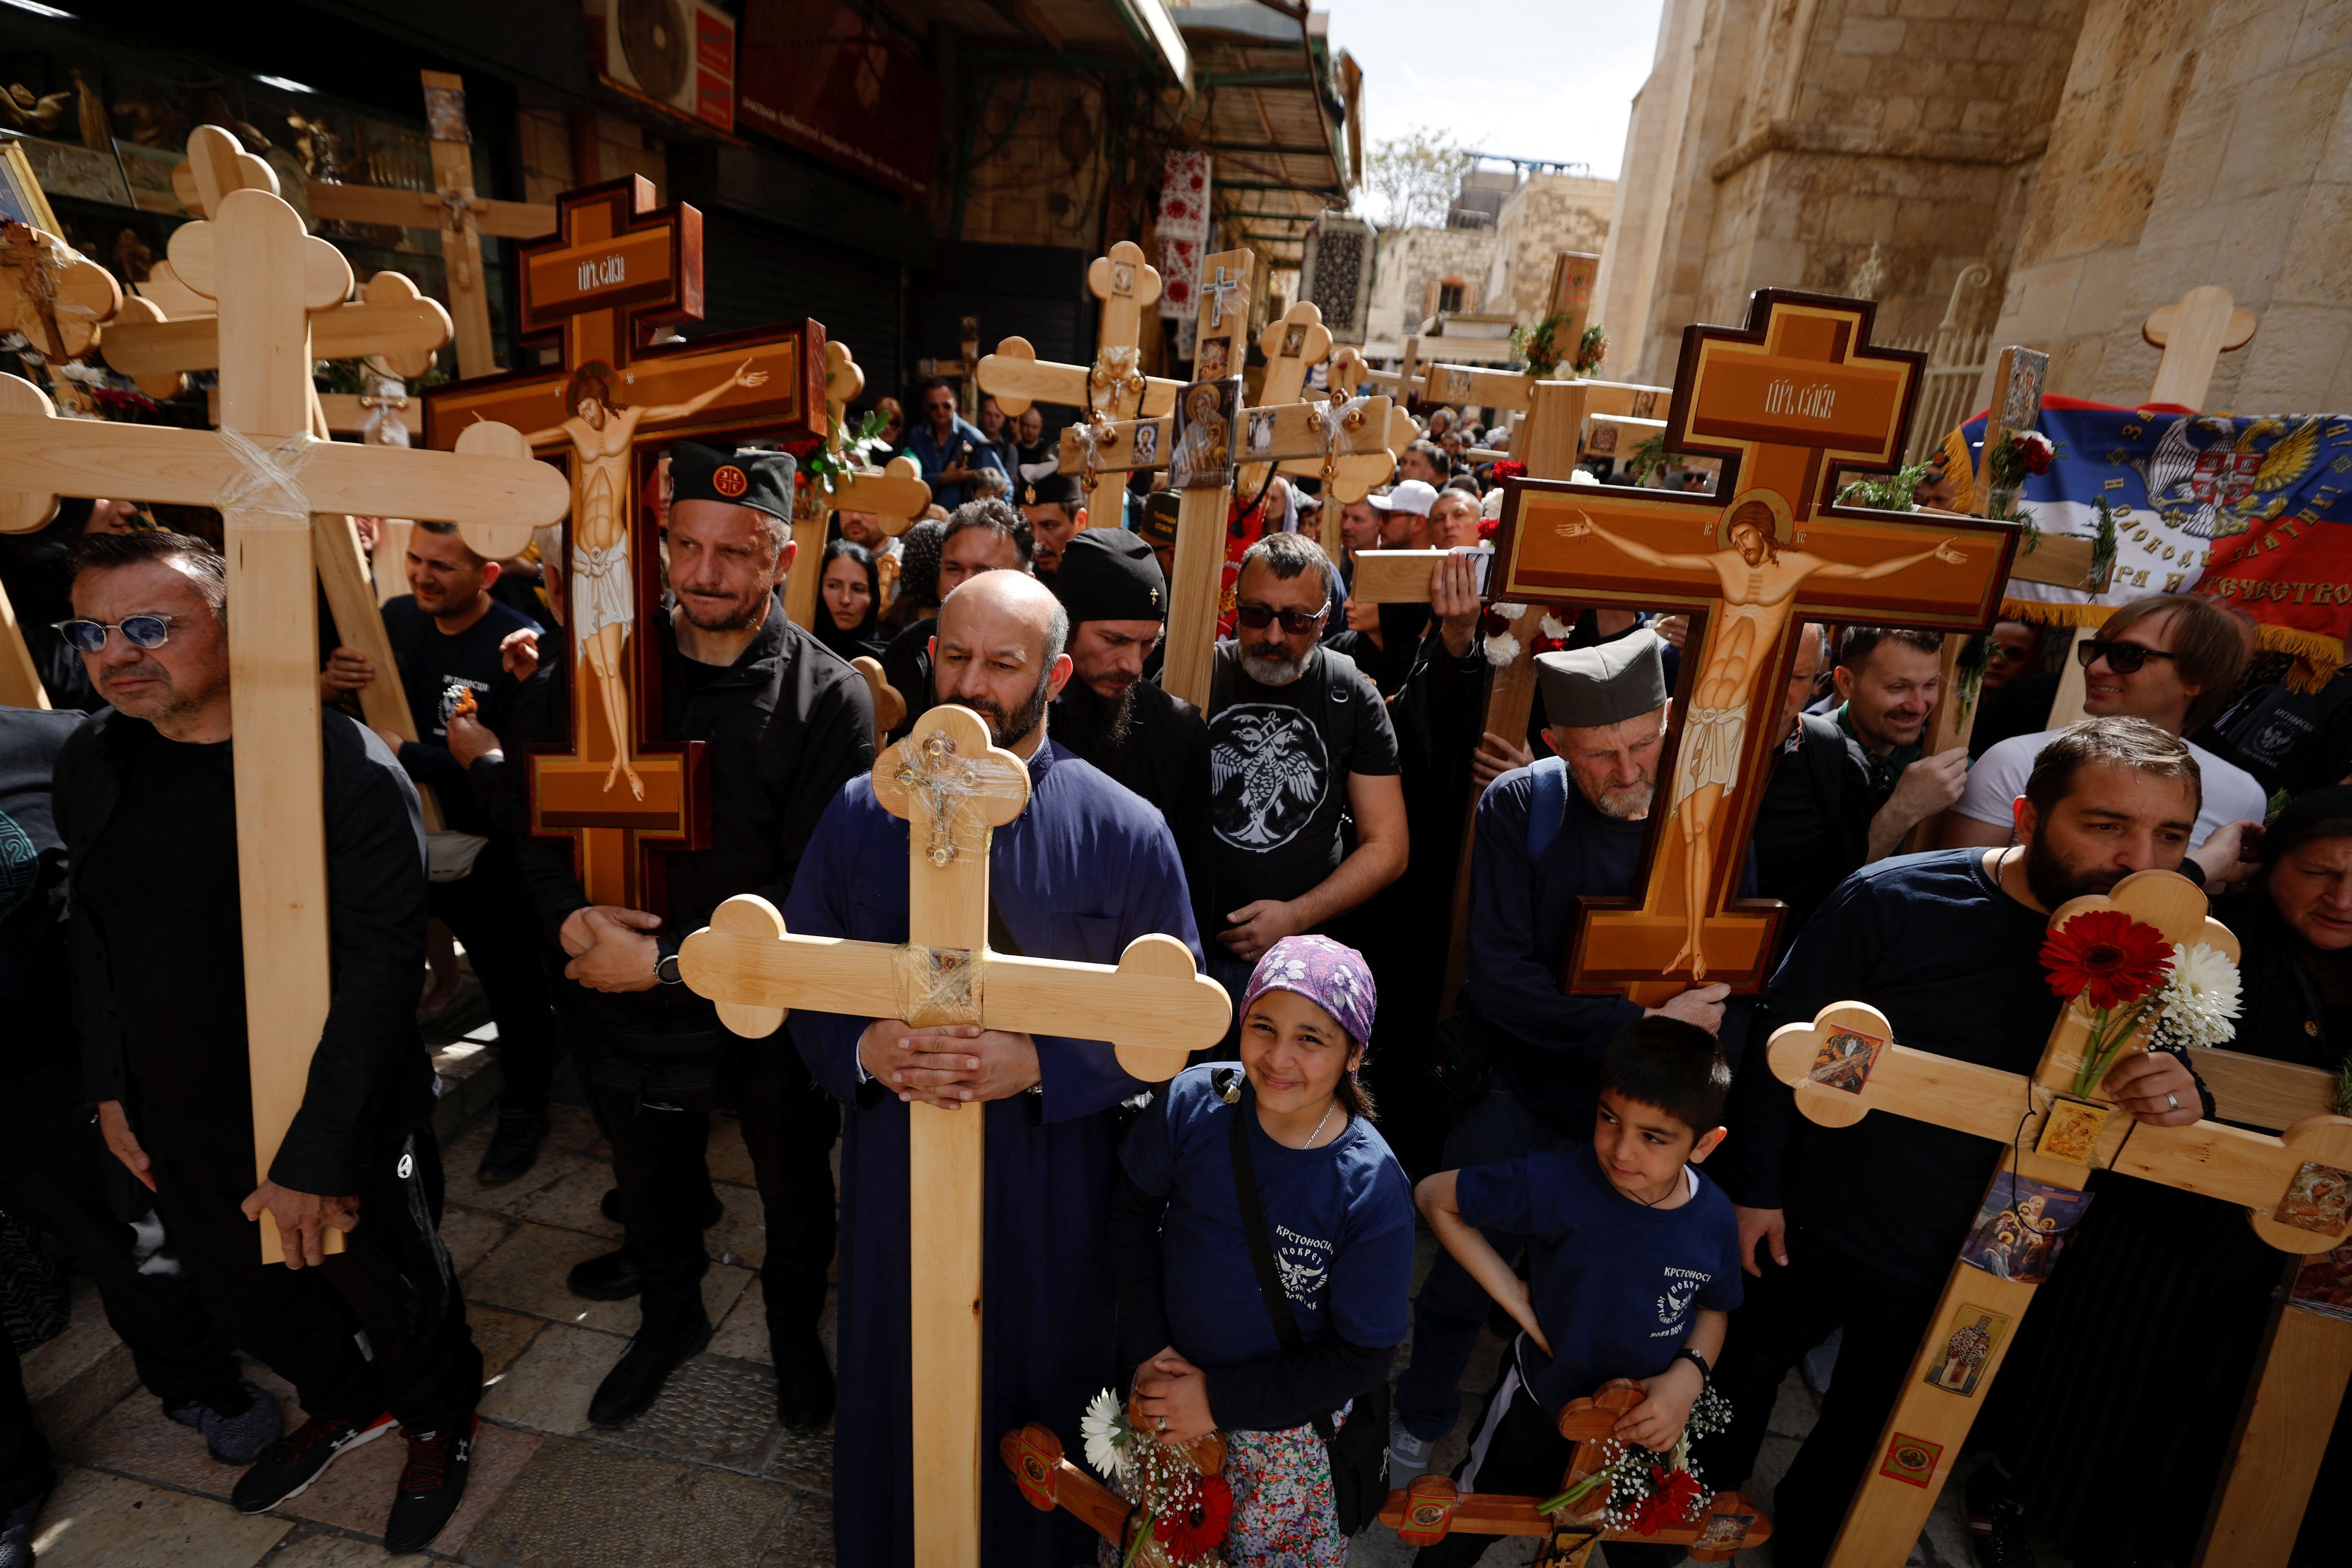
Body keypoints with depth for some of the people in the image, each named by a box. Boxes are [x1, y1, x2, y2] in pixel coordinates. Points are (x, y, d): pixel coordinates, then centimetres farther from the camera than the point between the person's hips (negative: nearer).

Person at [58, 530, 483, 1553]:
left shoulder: (347, 771, -23)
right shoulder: (91, 762, -1)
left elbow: (378, 975, -23)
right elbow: (92, 934, 11)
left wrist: (316, 1158, -21)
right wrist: (109, 1088, 9)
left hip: (341, 1128, -6)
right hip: (177, 1127, 6)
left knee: (396, 1296, 16)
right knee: (244, 1297, 26)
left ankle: (438, 1426, 46)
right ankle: (346, 1405, 54)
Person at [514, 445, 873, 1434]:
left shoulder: (829, 697, -17)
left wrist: (670, 958, -22)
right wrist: (573, 917, -17)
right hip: (632, 1007, 3)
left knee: (796, 1201, 21)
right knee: (651, 1192, 27)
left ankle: (795, 1333, 51)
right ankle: (669, 1319, 57)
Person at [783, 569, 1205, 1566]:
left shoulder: (1124, 833, -12)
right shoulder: (864, 812, -3)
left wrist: (1037, 1065, -22)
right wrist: (862, 1049, -15)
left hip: (1052, 1168, -2)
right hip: (892, 1156, 2)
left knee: (1038, 1390, 20)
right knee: (892, 1391, 23)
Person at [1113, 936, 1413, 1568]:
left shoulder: (1372, 1189, -26)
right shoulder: (1194, 1102, -20)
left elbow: (1362, 1356, -17)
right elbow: (1134, 1208, -2)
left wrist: (1221, 1400, -16)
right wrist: (1146, 1348, -7)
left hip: (1289, 1426, -2)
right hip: (1171, 1377, 3)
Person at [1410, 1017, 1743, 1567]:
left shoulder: (1714, 1219, -21)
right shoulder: (1557, 1185, -34)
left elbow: (1714, 1309, -1)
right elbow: (1434, 1197, -24)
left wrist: (1688, 1378, -20)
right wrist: (1515, 1299, -23)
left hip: (1649, 1420, 3)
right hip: (1541, 1408, -2)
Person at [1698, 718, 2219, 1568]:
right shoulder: (1894, 899, -20)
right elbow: (1784, 1041, -13)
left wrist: (2183, 1100, -22)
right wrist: (1753, 1187, -10)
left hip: (1956, 1275, 2)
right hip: (1802, 1234, -2)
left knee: (1866, 1441, 22)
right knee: (1736, 1379, 22)